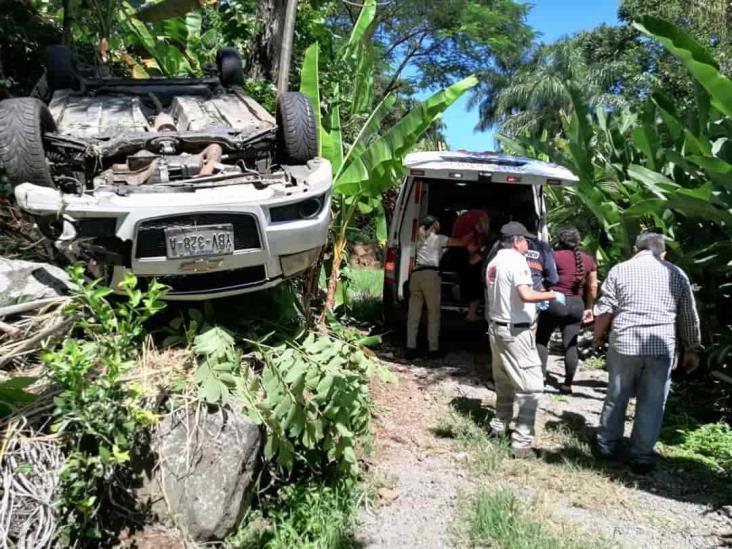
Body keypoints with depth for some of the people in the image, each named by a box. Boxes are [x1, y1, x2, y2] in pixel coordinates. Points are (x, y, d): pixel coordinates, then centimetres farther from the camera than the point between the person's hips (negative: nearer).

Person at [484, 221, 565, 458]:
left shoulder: (494, 262, 12)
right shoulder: (517, 261, -14)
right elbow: (525, 294, -28)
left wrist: (535, 305, 23)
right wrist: (552, 295, -13)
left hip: (496, 328, 9)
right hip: (516, 332, -9)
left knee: (504, 383, 22)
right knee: (531, 386, -5)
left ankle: (498, 427, 32)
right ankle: (521, 443, -7)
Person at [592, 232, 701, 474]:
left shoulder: (620, 269, 4)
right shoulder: (676, 274, 9)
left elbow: (604, 309, -1)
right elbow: (689, 317, 10)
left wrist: (598, 336, 14)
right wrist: (691, 349, 19)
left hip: (625, 344, 0)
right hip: (661, 346, 0)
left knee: (616, 397, 13)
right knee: (652, 403, 8)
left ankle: (607, 445, 26)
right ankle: (642, 457, 14)